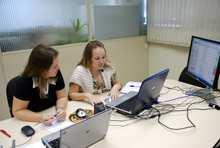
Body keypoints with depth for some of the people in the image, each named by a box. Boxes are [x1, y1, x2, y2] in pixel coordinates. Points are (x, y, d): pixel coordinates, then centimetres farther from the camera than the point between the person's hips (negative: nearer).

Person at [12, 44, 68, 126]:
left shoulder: (56, 74, -11)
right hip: (32, 122, -3)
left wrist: (61, 109, -22)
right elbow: (17, 111, -16)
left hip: (53, 118, 3)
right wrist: (41, 118, -29)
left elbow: (62, 97, -2)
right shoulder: (24, 82, -22)